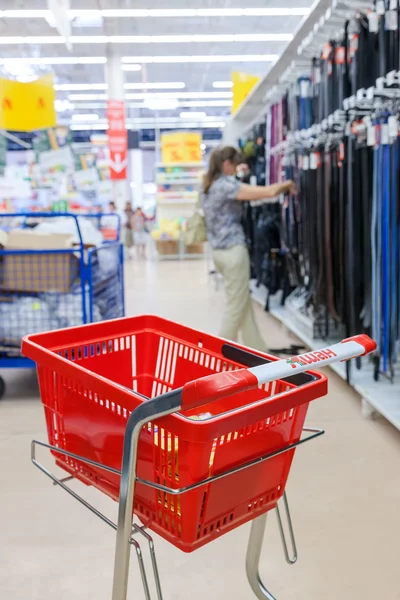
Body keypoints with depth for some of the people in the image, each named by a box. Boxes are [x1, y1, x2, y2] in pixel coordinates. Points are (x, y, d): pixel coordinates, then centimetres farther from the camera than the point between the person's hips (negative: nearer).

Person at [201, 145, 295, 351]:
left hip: (218, 250, 9)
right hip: (233, 251, -9)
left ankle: (258, 351, 22)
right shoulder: (226, 185, -16)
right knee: (235, 306, 1)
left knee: (244, 304, 14)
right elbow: (267, 192, -20)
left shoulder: (208, 186, 11)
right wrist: (287, 184, 0)